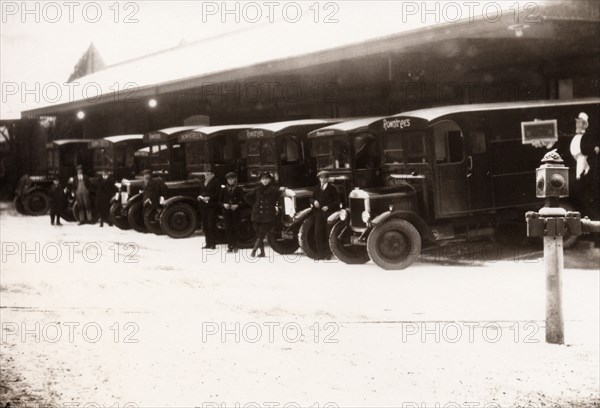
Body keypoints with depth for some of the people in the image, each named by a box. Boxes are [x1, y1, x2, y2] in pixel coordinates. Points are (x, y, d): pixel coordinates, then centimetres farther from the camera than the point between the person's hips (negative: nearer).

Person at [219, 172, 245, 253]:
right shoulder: (224, 190, 11)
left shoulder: (239, 189, 4)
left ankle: (235, 246, 3)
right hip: (226, 212, 2)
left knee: (234, 228, -3)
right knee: (228, 229, -3)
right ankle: (230, 246, 1)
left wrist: (237, 205, -16)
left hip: (235, 211, -2)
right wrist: (224, 204, -8)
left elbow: (242, 201, 1)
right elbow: (219, 201, 12)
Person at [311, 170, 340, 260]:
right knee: (318, 234, 0)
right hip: (319, 213, 4)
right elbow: (312, 198, 21)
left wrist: (328, 207, -14)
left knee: (328, 235, -2)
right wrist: (314, 201, -2)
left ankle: (327, 254, 5)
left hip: (329, 213, -4)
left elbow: (337, 201, -3)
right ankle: (320, 254, 8)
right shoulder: (316, 189, 13)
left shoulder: (332, 188, -2)